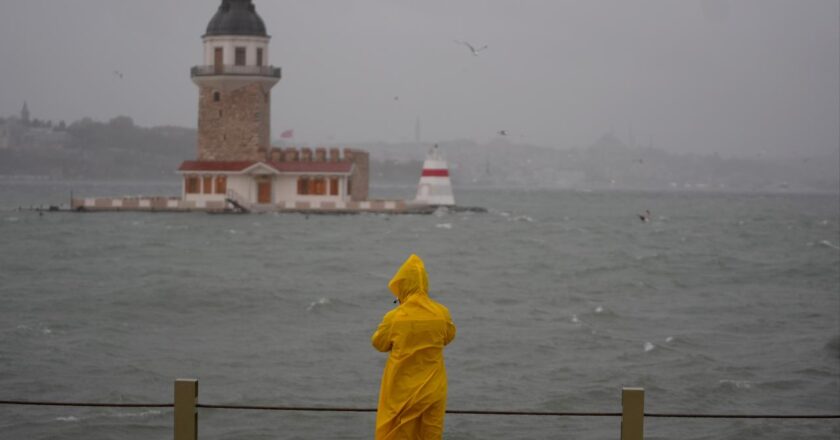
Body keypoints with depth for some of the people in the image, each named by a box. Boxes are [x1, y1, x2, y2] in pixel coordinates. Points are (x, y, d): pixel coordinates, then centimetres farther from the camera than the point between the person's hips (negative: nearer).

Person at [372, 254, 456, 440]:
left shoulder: (395, 317, -16)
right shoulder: (441, 314, -10)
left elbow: (379, 343, 0)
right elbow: (449, 336, 10)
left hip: (401, 391, -2)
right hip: (432, 390, 2)